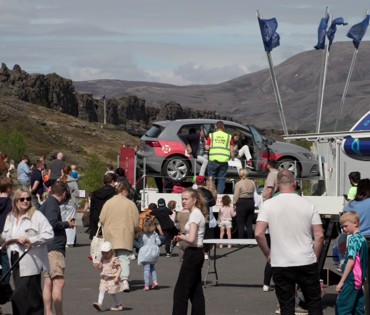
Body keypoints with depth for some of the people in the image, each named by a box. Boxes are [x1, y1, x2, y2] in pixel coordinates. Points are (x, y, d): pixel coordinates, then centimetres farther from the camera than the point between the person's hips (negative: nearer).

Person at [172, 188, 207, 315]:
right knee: (195, 290, 12)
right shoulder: (197, 213, 13)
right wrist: (181, 237, 3)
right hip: (197, 253, 10)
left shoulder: (195, 215, -16)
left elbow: (191, 239, -25)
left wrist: (180, 236, -7)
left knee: (180, 291, -6)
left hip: (193, 254, -10)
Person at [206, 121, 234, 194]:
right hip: (224, 160, 0)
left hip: (213, 160, 0)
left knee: (211, 178, 10)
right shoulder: (228, 136, 6)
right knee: (221, 179, 6)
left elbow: (207, 147, 1)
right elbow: (232, 150, 2)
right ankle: (220, 193, 2)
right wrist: (232, 158, 15)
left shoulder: (211, 135, 5)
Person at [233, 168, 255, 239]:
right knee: (249, 224, 9)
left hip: (242, 203, -5)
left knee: (241, 224, 1)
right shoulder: (252, 183, 5)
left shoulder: (238, 184, -11)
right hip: (251, 202, 5)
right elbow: (253, 193, 12)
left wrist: (234, 204, 1)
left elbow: (236, 196, -10)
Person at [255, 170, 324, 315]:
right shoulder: (308, 205, -1)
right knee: (314, 303, 12)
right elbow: (319, 236, -2)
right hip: (307, 263, 0)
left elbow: (258, 234, -10)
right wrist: (314, 257, 10)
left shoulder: (268, 205, -4)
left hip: (280, 265, 0)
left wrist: (268, 254, 5)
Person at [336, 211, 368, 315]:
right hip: (360, 279, 9)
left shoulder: (354, 239, -12)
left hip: (352, 279, -9)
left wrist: (341, 281, -17)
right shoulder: (363, 238, 14)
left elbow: (351, 261, -18)